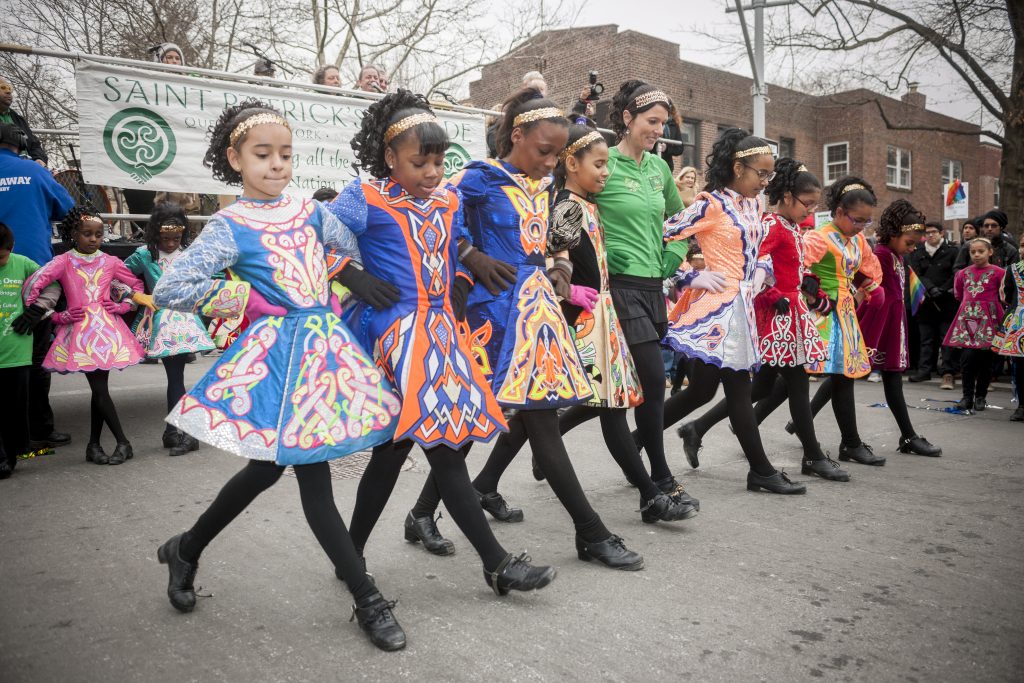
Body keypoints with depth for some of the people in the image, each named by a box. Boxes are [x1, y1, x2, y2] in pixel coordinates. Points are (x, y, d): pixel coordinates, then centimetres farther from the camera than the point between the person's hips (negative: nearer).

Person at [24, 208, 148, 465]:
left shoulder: (110, 262, 7)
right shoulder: (64, 262, -1)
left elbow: (137, 285, 16)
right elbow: (31, 288, -5)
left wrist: (122, 307, 3)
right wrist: (58, 317, -5)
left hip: (107, 329, 3)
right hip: (80, 331, -2)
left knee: (99, 389, 6)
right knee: (99, 389, -6)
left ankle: (94, 445, 17)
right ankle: (123, 442, 2)